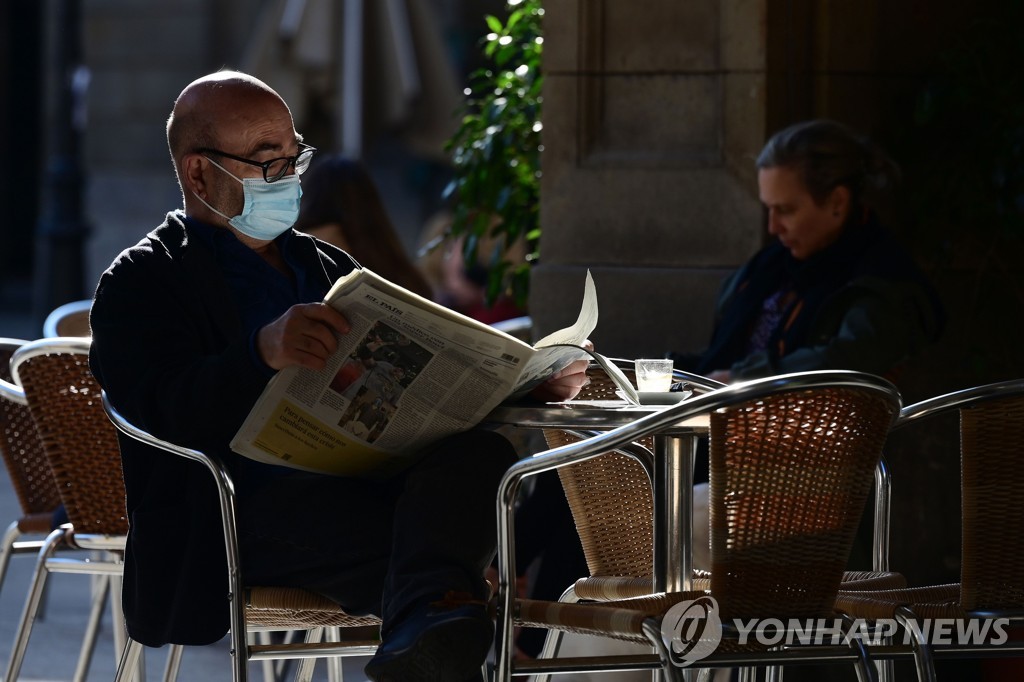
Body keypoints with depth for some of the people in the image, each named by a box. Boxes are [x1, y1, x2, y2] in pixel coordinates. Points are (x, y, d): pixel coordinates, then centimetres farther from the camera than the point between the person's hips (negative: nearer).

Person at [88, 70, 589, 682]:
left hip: (364, 487, 5)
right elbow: (167, 414, -11)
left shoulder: (329, 266, 31)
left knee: (479, 450, -31)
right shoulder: (142, 282, 7)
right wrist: (263, 353, -32)